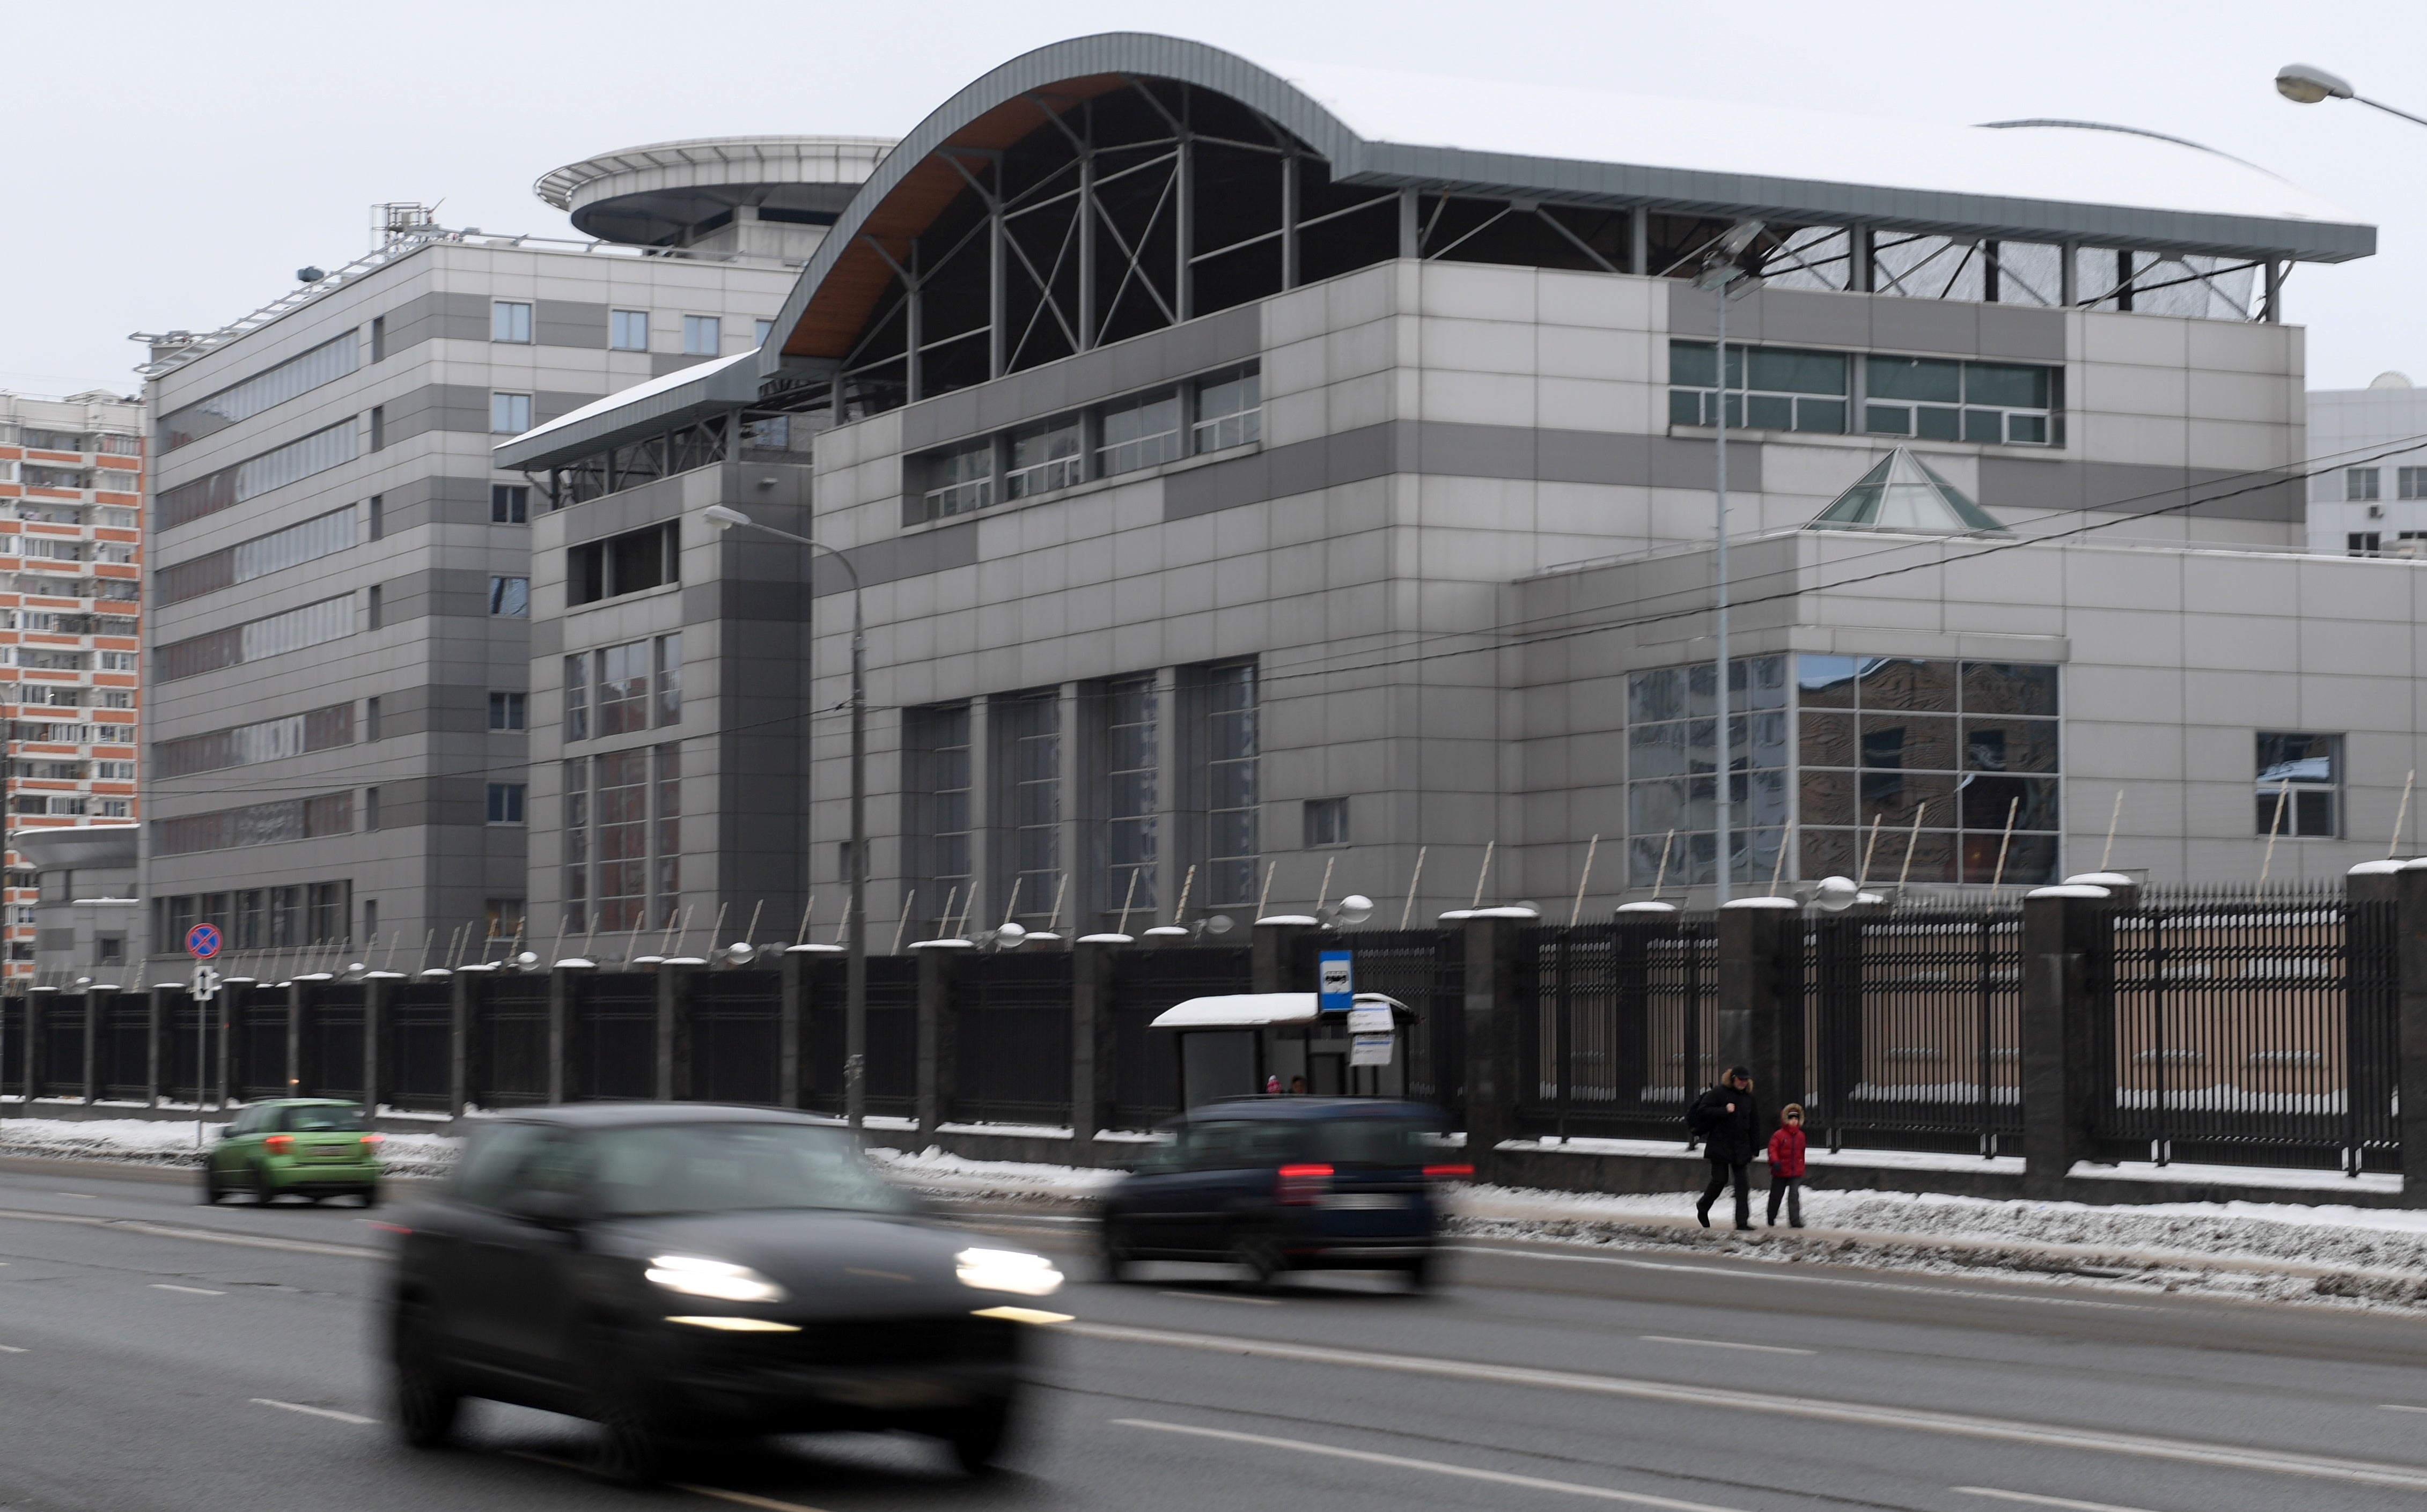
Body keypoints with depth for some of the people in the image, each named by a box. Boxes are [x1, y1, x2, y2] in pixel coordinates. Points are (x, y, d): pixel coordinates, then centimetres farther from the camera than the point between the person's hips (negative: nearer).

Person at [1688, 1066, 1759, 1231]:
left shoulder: (1748, 1098, 9)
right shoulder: (1718, 1093, -6)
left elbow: (1755, 1124, 13)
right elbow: (1703, 1110, -12)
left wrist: (1754, 1149, 9)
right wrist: (1724, 1111, -20)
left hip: (1741, 1148, 4)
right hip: (1720, 1146, -4)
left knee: (1742, 1183, -2)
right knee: (1720, 1179, -1)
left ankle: (1743, 1221, -2)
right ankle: (1703, 1208, 26)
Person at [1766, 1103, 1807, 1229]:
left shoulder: (1800, 1136, 6)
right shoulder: (1779, 1135, -9)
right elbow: (1773, 1149, -15)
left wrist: (1801, 1169, 20)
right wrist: (1775, 1162, -31)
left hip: (1796, 1173, 2)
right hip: (1780, 1173, -2)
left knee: (1794, 1195, -11)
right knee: (1776, 1196, 12)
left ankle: (1795, 1220, -12)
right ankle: (1772, 1219, 30)